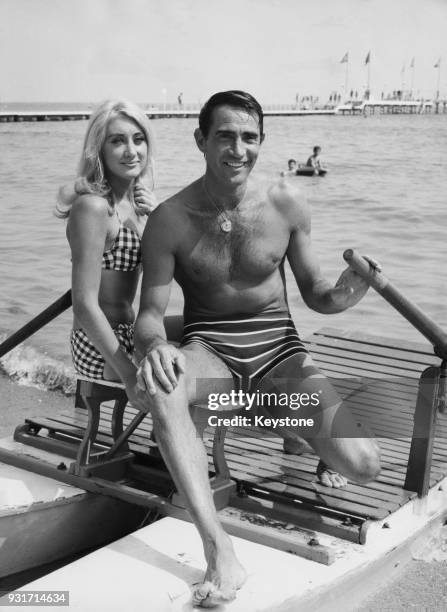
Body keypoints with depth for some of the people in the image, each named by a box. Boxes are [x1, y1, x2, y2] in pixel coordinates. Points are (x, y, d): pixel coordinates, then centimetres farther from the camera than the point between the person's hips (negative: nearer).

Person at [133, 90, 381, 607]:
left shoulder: (285, 203, -6)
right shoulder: (169, 220, -10)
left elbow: (312, 292, 4)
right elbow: (149, 313, -8)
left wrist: (340, 296, -20)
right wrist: (154, 347, -32)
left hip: (277, 345, 1)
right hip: (207, 347, -1)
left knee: (363, 467, -17)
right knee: (160, 387, -39)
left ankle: (287, 423, 17)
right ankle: (219, 551, -35)